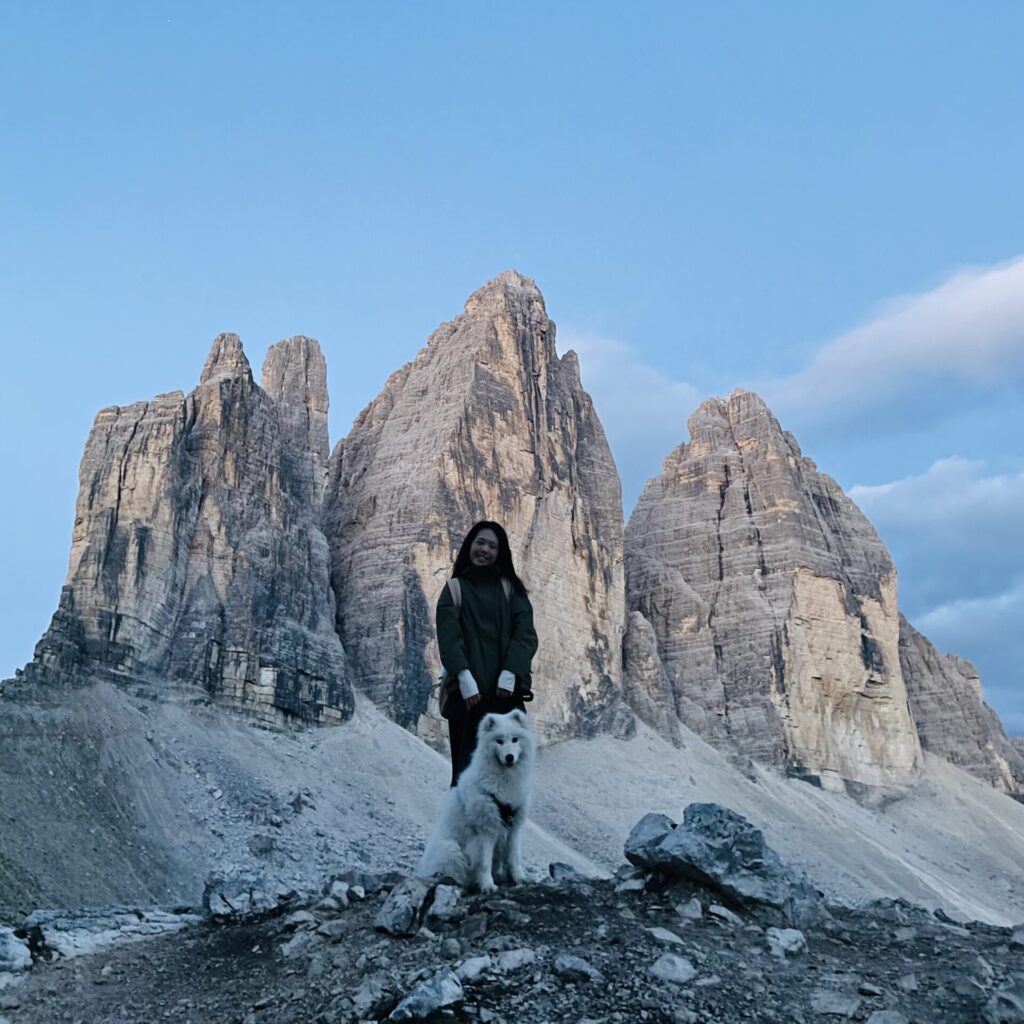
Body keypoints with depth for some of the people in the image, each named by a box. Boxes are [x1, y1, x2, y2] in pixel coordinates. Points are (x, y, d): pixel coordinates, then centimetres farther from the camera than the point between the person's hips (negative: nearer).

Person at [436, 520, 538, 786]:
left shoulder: (511, 588, 14)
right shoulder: (455, 589, 9)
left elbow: (525, 634, 3)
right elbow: (449, 638, -2)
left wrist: (509, 674, -12)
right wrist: (465, 679, -17)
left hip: (505, 690, 2)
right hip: (467, 691, -1)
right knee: (467, 765, -6)